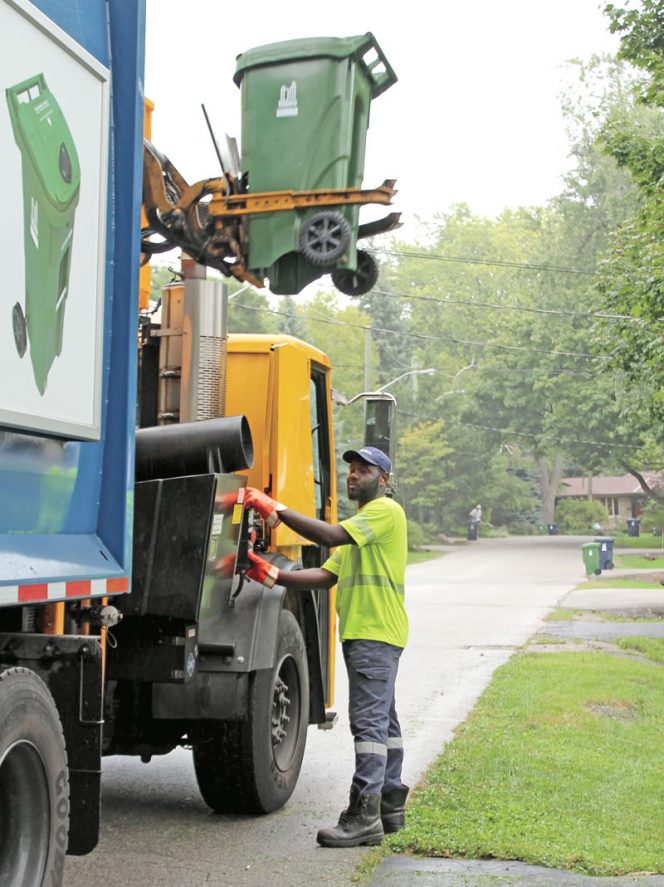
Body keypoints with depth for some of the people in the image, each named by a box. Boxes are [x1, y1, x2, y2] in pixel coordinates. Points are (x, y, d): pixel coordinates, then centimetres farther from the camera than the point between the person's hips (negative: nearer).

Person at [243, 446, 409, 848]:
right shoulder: (359, 523, 25)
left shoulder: (386, 510, -7)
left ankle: (365, 816, -15)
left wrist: (277, 510, -20)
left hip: (376, 634, -11)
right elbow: (326, 575, 15)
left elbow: (331, 535, -21)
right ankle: (390, 805, 25)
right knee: (383, 720, 16)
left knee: (369, 720, -14)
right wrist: (272, 574, 4)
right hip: (362, 634, 11)